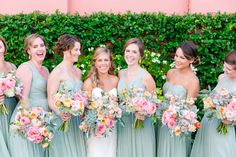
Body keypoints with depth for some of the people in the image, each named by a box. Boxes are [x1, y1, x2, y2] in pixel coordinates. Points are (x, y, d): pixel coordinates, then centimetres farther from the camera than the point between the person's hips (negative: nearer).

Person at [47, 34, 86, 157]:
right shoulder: (57, 72, -11)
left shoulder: (78, 72, 10)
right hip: (63, 119, -7)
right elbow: (51, 99, -15)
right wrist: (60, 113, -30)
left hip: (77, 119, 7)